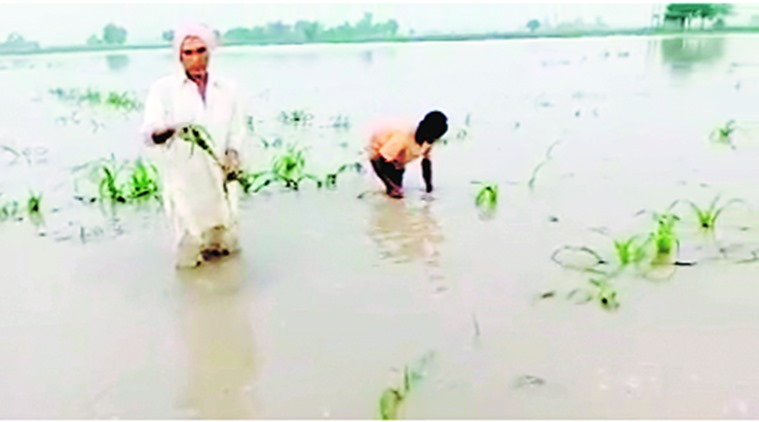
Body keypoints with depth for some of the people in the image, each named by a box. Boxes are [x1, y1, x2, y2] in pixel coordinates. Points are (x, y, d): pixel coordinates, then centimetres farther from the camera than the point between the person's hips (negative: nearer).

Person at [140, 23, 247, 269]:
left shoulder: (227, 89, 9)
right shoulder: (163, 89, -1)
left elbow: (237, 130, 12)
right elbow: (149, 133, -13)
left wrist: (233, 153, -10)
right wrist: (169, 131, -36)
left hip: (220, 181, 3)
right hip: (184, 182, -3)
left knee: (227, 249, 12)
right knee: (189, 249, -2)